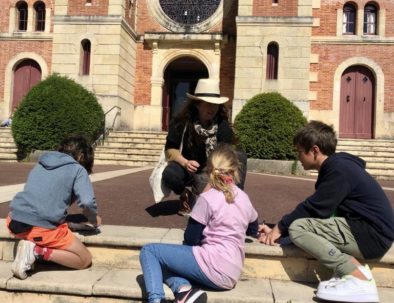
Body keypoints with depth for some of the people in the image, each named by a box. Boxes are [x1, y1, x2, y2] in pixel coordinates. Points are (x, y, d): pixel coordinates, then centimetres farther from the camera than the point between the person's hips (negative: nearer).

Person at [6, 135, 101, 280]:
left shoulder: (40, 164, 21)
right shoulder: (77, 169, 3)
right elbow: (87, 202, -11)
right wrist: (94, 219, 10)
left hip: (15, 221, 6)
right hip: (41, 227, -6)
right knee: (85, 260, 9)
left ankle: (32, 246, 10)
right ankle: (37, 252, -8)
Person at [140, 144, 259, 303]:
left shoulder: (207, 198, -9)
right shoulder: (244, 198, 11)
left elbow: (190, 239, -3)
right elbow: (253, 230, 28)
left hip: (213, 266, -8)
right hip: (231, 273, 8)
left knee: (148, 251, 3)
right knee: (162, 260, 20)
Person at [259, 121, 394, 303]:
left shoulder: (339, 169, -16)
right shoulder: (335, 166, 13)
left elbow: (313, 208, -17)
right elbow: (313, 208, 14)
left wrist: (280, 227, -4)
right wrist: (280, 227, 10)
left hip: (373, 234, -10)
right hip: (362, 229, 10)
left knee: (297, 227, -18)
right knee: (302, 222, 8)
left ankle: (359, 280, -18)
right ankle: (353, 267, -4)